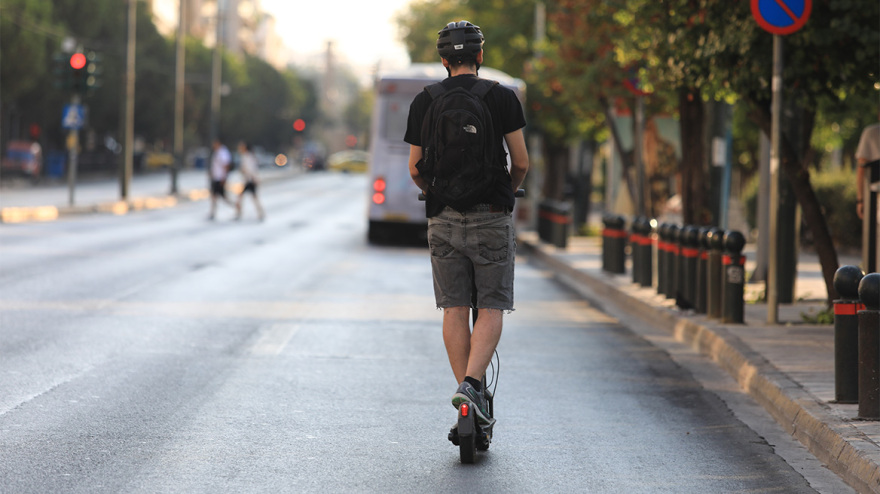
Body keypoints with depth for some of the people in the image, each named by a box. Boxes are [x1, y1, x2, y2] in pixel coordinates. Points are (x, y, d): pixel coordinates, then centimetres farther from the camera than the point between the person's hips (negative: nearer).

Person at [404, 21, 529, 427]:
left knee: (454, 309, 7)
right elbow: (521, 162, 0)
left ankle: (466, 391, 5)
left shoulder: (423, 102, 3)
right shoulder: (502, 98, -2)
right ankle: (472, 384, -16)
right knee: (491, 309, 2)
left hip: (443, 220, 2)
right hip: (491, 218, -2)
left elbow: (415, 169, 6)